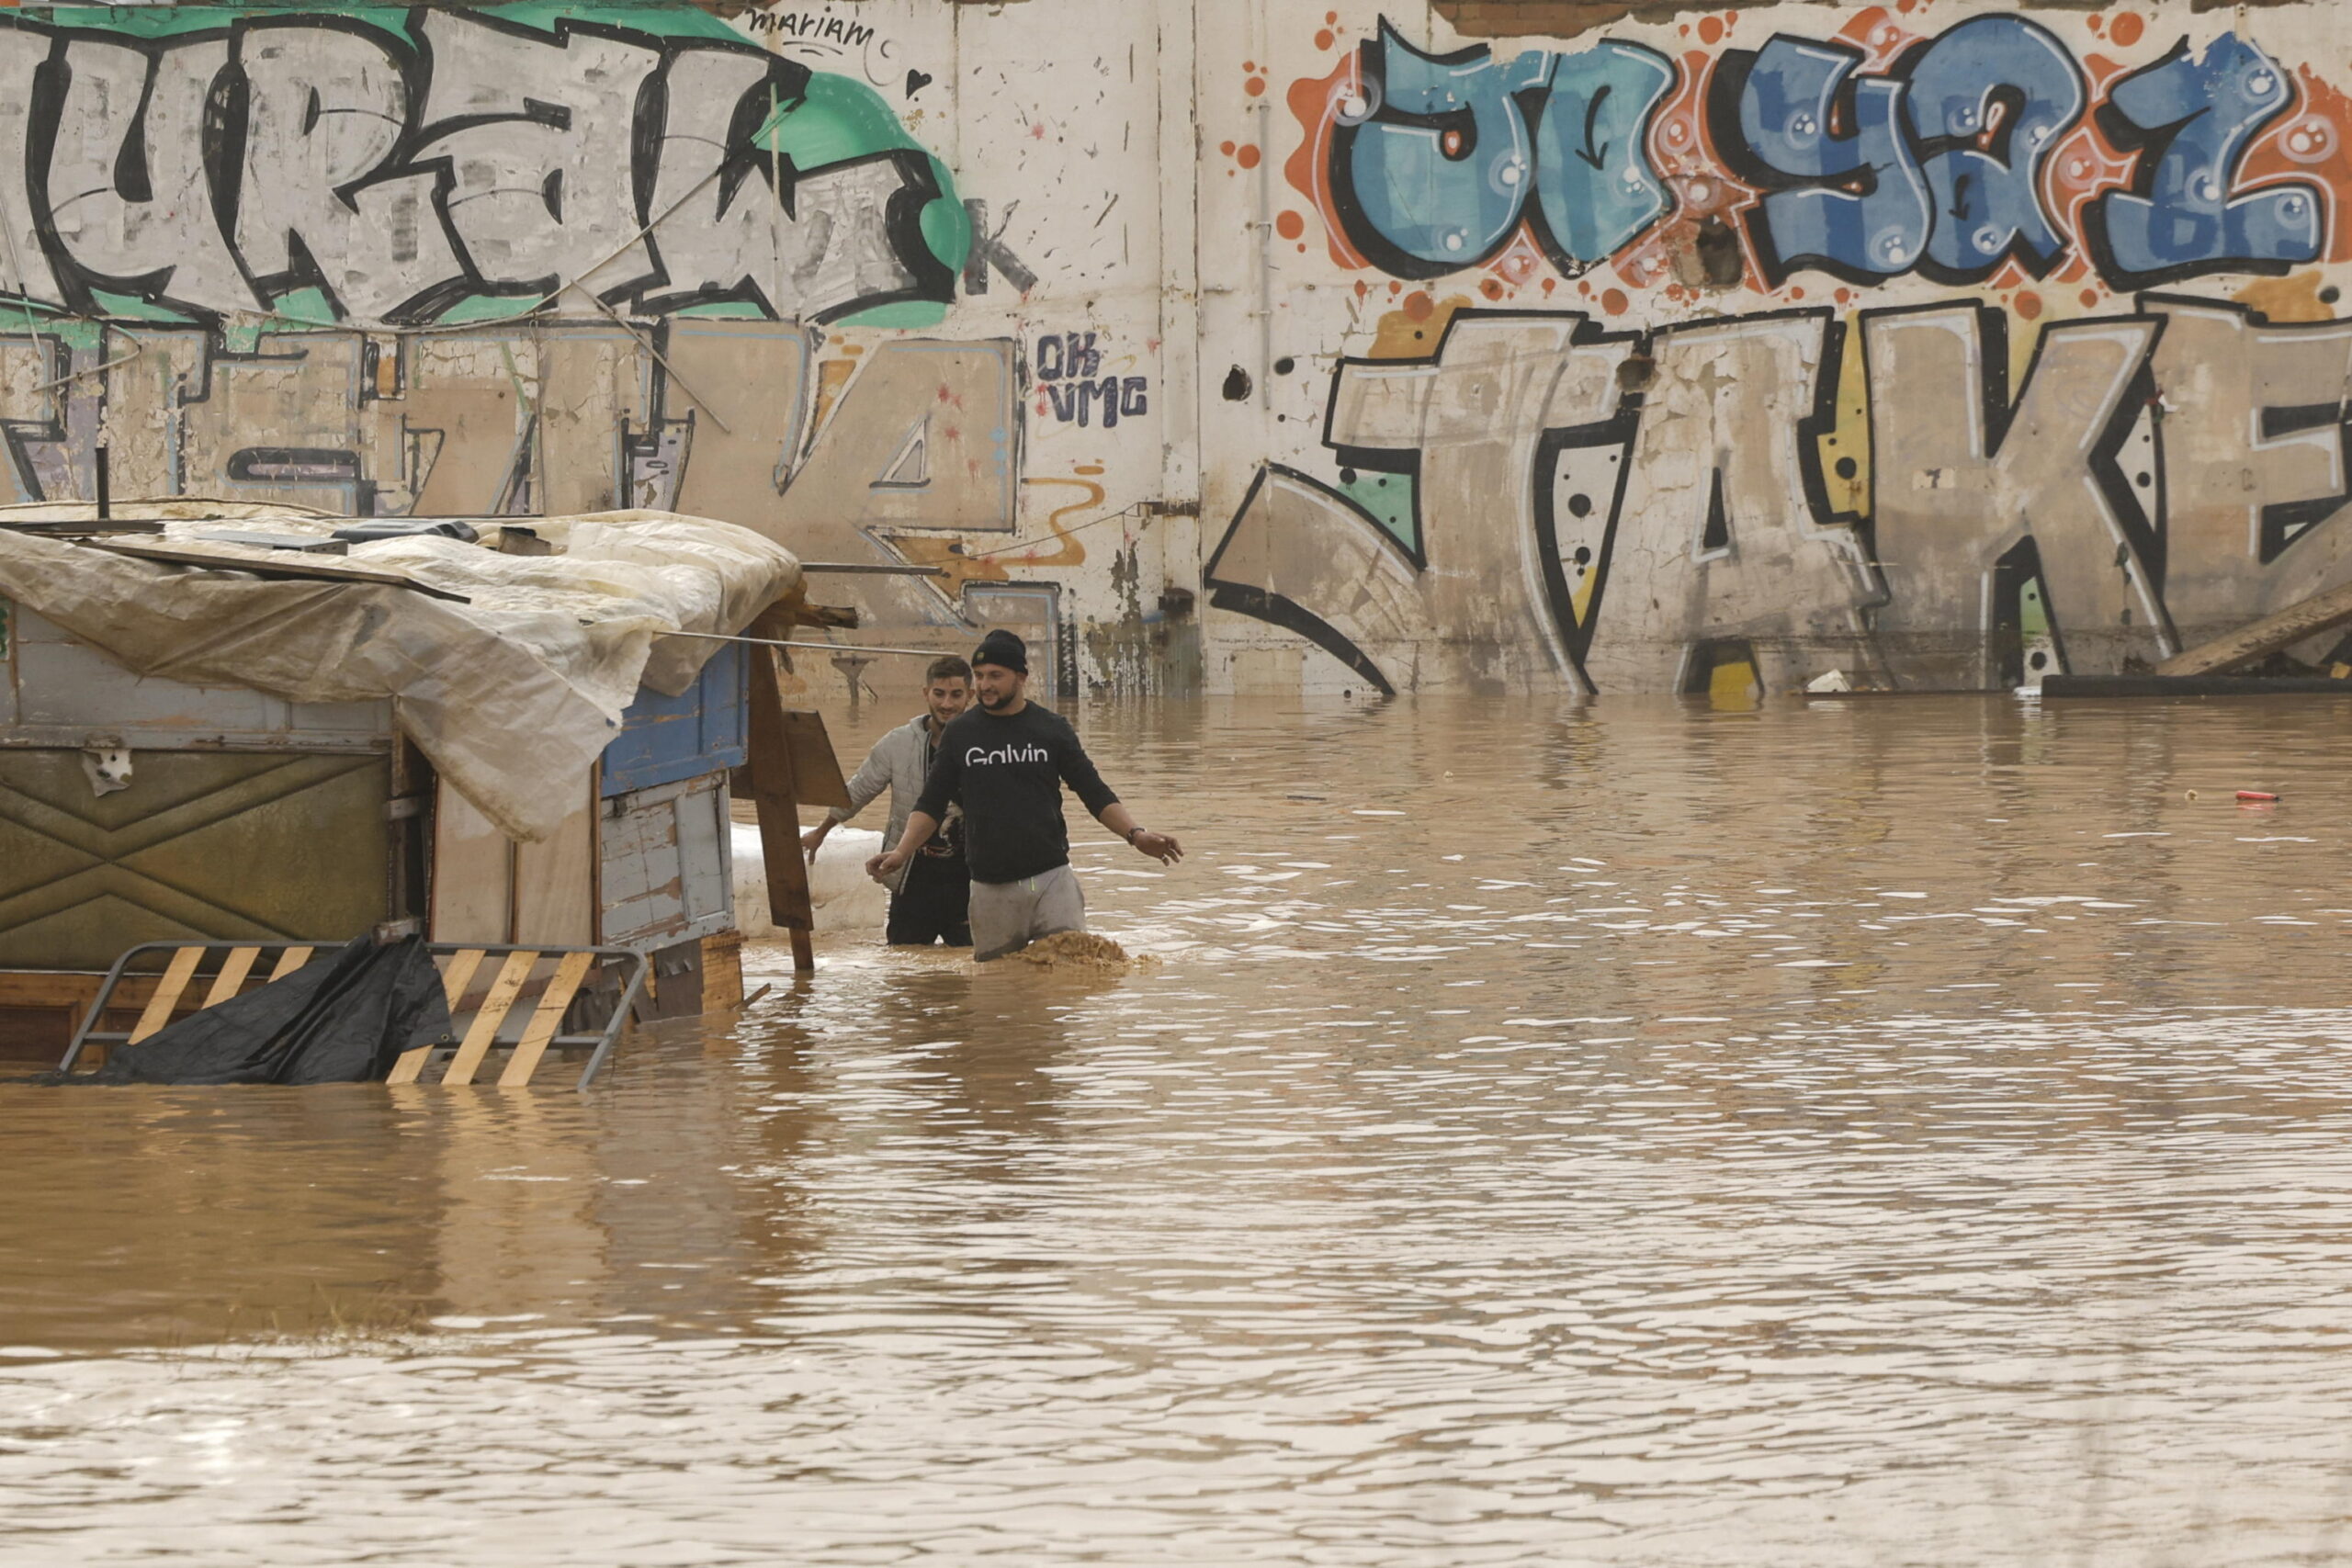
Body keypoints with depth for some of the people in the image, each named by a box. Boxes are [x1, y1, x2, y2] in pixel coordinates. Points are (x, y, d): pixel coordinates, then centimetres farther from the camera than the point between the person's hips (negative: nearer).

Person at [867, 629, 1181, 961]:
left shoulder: (1052, 728, 5)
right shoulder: (960, 734, 7)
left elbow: (1095, 794, 7)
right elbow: (930, 805, 10)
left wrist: (1135, 833, -8)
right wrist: (900, 852, -5)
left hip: (1052, 881, -1)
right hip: (991, 889, 1)